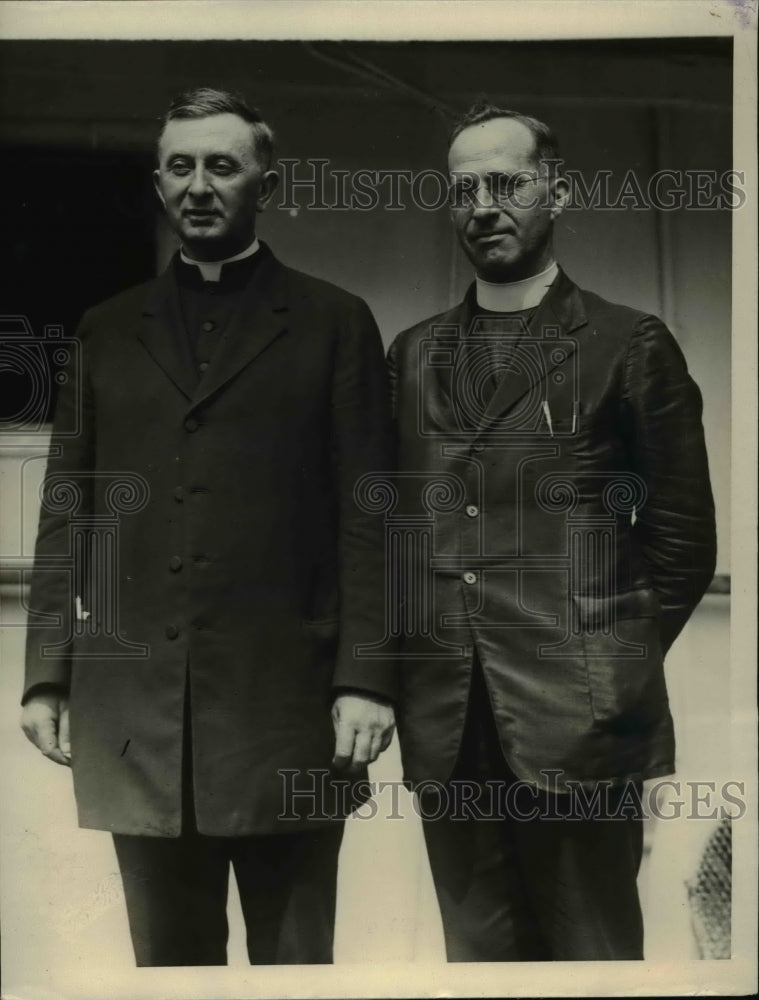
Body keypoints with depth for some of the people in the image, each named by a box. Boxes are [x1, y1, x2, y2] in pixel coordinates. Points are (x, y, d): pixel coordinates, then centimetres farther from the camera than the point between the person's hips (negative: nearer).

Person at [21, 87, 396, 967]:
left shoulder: (332, 324, 5)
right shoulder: (107, 332, 14)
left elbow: (366, 515, -1)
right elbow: (65, 517, 11)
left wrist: (363, 679, -8)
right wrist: (46, 674, 5)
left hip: (285, 705, -2)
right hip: (133, 713, 3)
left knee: (293, 959, 8)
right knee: (166, 959, 13)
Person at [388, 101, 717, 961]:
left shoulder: (628, 346, 0)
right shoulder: (413, 355, 13)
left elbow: (683, 534, 1)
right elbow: (392, 518, 14)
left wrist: (618, 663, -2)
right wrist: (414, 664, 5)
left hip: (576, 718, -3)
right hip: (445, 720, 4)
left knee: (590, 948, 6)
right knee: (477, 946, 13)